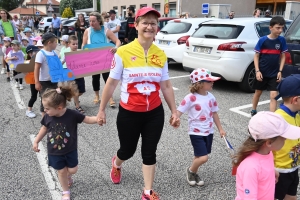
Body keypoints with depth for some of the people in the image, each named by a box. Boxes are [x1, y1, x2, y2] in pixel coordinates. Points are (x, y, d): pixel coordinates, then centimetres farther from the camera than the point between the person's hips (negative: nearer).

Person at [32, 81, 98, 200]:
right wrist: (36, 141, 9)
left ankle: (68, 176, 48)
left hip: (70, 150, -1)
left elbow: (87, 120, -16)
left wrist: (98, 118, -35)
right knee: (61, 171, 13)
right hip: (54, 152, 2)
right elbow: (44, 128, 4)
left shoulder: (72, 115, -25)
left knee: (73, 170, 9)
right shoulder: (48, 117, -15)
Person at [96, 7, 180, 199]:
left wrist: (174, 111, 6)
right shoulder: (123, 52, -12)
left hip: (155, 113, 2)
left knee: (149, 153, 11)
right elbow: (111, 83, -5)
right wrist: (102, 110, -1)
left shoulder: (161, 55, -1)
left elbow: (166, 86, 6)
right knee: (128, 150, 16)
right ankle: (116, 164, 54)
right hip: (129, 113, -2)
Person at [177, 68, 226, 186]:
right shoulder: (191, 98, -18)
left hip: (209, 131, 6)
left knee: (199, 156, 15)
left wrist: (220, 129, 16)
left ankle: (194, 174, 38)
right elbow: (179, 111, -20)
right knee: (203, 158, -11)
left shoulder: (211, 97, 2)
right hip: (196, 132, -6)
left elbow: (214, 114, 12)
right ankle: (191, 171, 18)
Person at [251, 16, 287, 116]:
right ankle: (253, 111, 37)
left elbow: (283, 56, 4)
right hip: (261, 72, -1)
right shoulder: (262, 40, -10)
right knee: (258, 92, 16)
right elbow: (256, 56, -6)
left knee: (273, 95, -5)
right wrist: (257, 71, -13)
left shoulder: (282, 40, -3)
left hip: (274, 74, 1)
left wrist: (280, 71, -5)